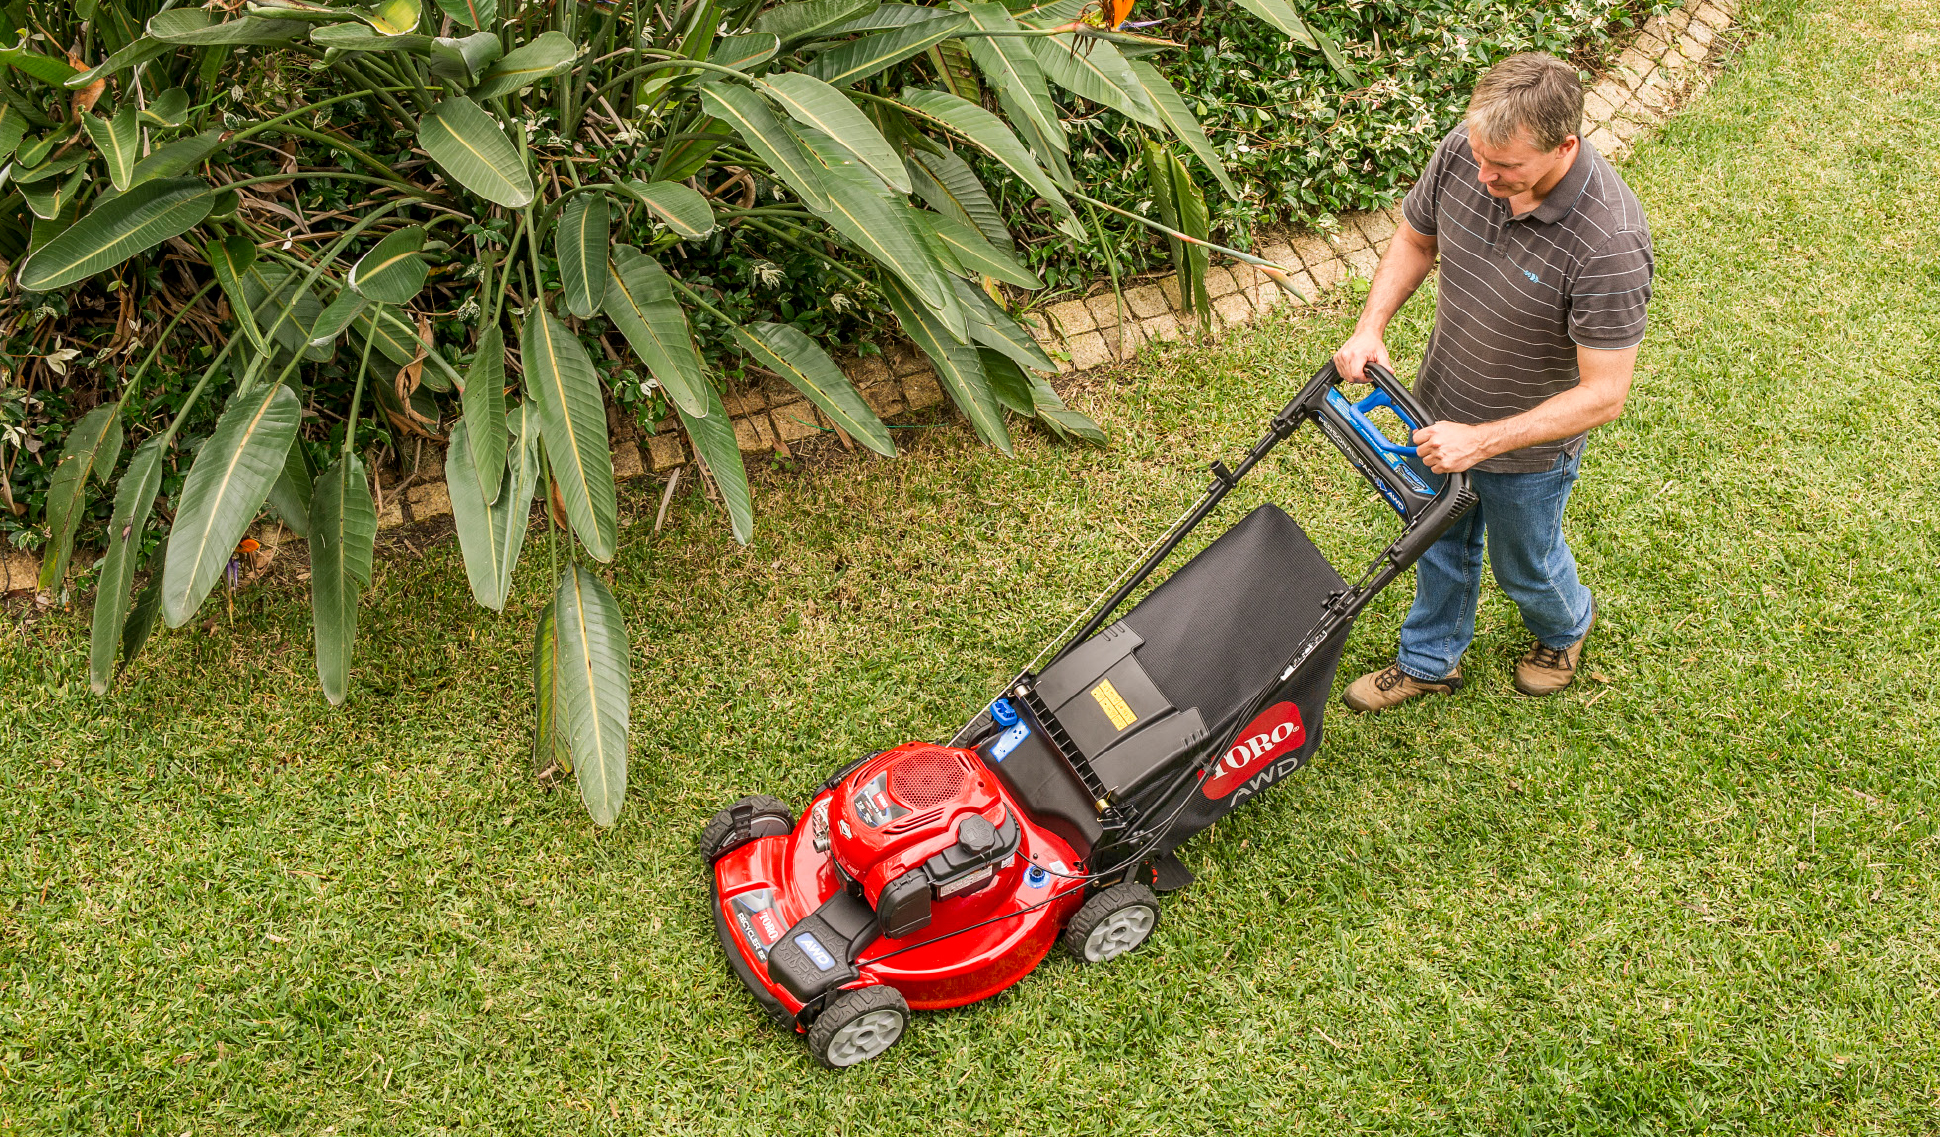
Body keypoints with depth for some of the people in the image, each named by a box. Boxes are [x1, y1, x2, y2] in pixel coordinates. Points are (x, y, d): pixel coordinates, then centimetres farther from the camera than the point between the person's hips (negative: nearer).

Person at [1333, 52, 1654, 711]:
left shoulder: (1609, 242, -38)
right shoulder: (1462, 152, -22)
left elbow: (1603, 394, -32)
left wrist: (1480, 441, -35)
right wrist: (1370, 328, -15)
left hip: (1528, 444, -5)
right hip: (1442, 407, 5)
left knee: (1523, 566, 24)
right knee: (1441, 542, 28)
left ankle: (1565, 628, 59)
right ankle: (1428, 663, 53)